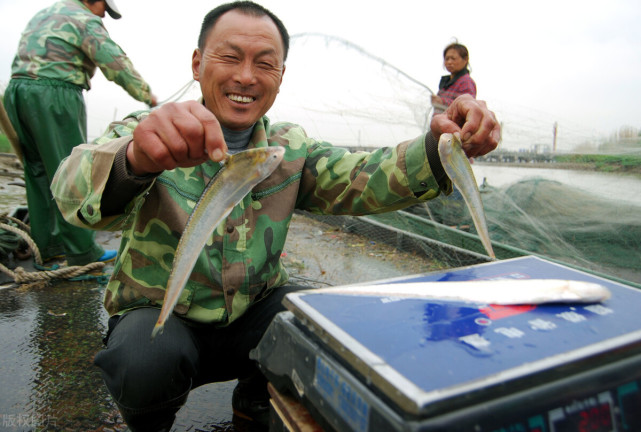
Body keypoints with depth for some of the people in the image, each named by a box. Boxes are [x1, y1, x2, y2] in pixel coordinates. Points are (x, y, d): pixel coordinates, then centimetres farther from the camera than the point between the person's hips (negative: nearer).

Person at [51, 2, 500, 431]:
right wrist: (136, 159, -55)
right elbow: (75, 187, -31)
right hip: (156, 315, -2)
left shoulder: (291, 148, -1)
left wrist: (441, 148, -36)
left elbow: (361, 178, -16)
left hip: (255, 312, 3)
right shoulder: (143, 133, -12)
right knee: (147, 363, -33)